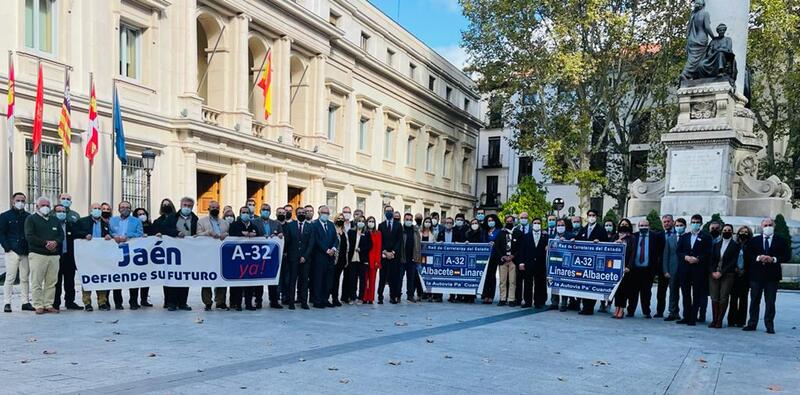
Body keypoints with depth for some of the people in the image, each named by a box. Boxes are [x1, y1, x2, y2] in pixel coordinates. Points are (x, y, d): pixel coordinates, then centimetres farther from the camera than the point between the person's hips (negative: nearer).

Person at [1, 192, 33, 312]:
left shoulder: (28, 217, 13)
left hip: (26, 252, 3)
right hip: (12, 252, -3)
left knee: (25, 278, 6)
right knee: (10, 278, -3)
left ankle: (26, 302, 11)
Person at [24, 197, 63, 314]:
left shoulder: (55, 220, 21)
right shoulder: (31, 219, 5)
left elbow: (61, 235, 15)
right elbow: (29, 236, -6)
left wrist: (55, 242, -8)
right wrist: (45, 243, -14)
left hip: (54, 255, 4)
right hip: (37, 255, -4)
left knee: (51, 283, 2)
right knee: (37, 282, -5)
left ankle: (48, 305, 6)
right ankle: (38, 306, -1)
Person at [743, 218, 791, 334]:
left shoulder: (781, 241, 5)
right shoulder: (754, 240, 8)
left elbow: (787, 256, -1)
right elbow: (747, 255, 2)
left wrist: (774, 259, -15)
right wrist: (758, 258, -15)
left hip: (772, 276, -1)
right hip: (756, 275, 1)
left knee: (770, 302, 2)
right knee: (754, 301, 7)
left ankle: (769, 325, 8)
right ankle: (752, 324, 14)